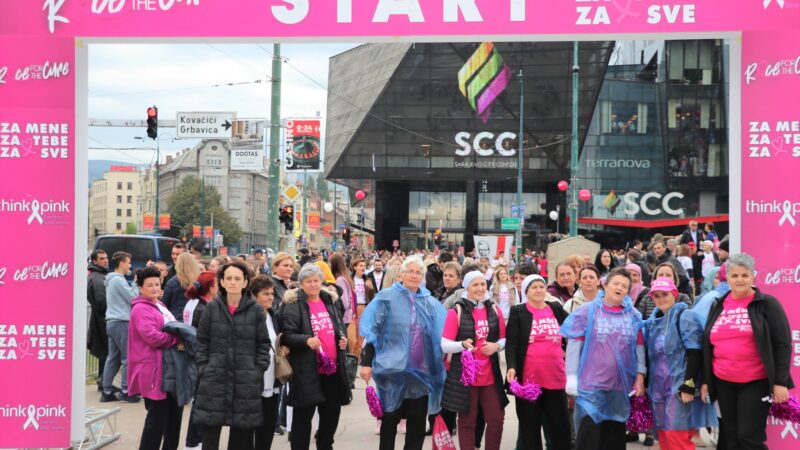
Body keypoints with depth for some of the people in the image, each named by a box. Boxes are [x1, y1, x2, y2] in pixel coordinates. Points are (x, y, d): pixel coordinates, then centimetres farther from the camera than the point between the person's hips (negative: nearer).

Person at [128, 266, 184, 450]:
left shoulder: (159, 306, 18)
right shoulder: (141, 309, -12)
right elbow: (153, 337, -23)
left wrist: (180, 337, -2)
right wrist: (178, 338, -13)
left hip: (167, 368, 10)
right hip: (153, 369, -10)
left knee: (174, 411, 15)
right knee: (157, 416, -7)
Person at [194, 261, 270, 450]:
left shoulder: (256, 310, -1)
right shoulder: (212, 308, 2)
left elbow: (263, 344, 3)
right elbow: (202, 341, 6)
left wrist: (258, 371, -3)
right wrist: (204, 368, 0)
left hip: (246, 381, 0)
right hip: (214, 379, 0)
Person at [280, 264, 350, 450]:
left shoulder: (330, 301, 12)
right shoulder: (293, 305, -7)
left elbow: (340, 326, 23)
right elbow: (287, 335, -13)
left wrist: (342, 338, 2)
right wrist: (306, 340, -29)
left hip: (332, 368, 6)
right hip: (307, 370, -6)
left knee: (332, 414, 14)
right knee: (303, 416, -1)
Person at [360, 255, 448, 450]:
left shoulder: (430, 302, 7)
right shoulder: (387, 297, -3)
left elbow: (442, 333, 12)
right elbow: (373, 331, -5)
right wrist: (366, 362, -9)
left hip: (421, 370, 3)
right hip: (394, 369, -3)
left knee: (417, 423, 10)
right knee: (390, 419, 8)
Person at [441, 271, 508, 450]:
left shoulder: (495, 310, 7)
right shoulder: (456, 311, -5)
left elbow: (504, 339, 13)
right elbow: (445, 345, -7)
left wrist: (496, 346, -9)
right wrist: (462, 345, -25)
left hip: (490, 375, 3)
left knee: (496, 419, 3)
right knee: (467, 421, 6)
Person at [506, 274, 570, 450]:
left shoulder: (556, 309, 10)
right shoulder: (518, 312, 1)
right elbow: (511, 343, -6)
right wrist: (512, 367, -19)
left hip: (555, 376, 3)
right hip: (529, 377, -3)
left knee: (560, 424, 8)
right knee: (529, 426, 5)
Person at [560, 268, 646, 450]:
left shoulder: (633, 315, 7)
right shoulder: (587, 311, -3)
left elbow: (639, 347, 9)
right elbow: (574, 345, -4)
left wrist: (640, 377, 3)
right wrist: (571, 377, -7)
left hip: (621, 384, 4)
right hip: (591, 383, -3)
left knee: (615, 435, 12)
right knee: (588, 434, -4)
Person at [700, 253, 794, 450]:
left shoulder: (767, 304, -4)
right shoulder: (717, 306, 10)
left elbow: (782, 344, -7)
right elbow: (707, 346, 14)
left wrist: (780, 382, -13)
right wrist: (705, 380, 12)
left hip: (756, 383, -5)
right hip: (723, 383, 5)